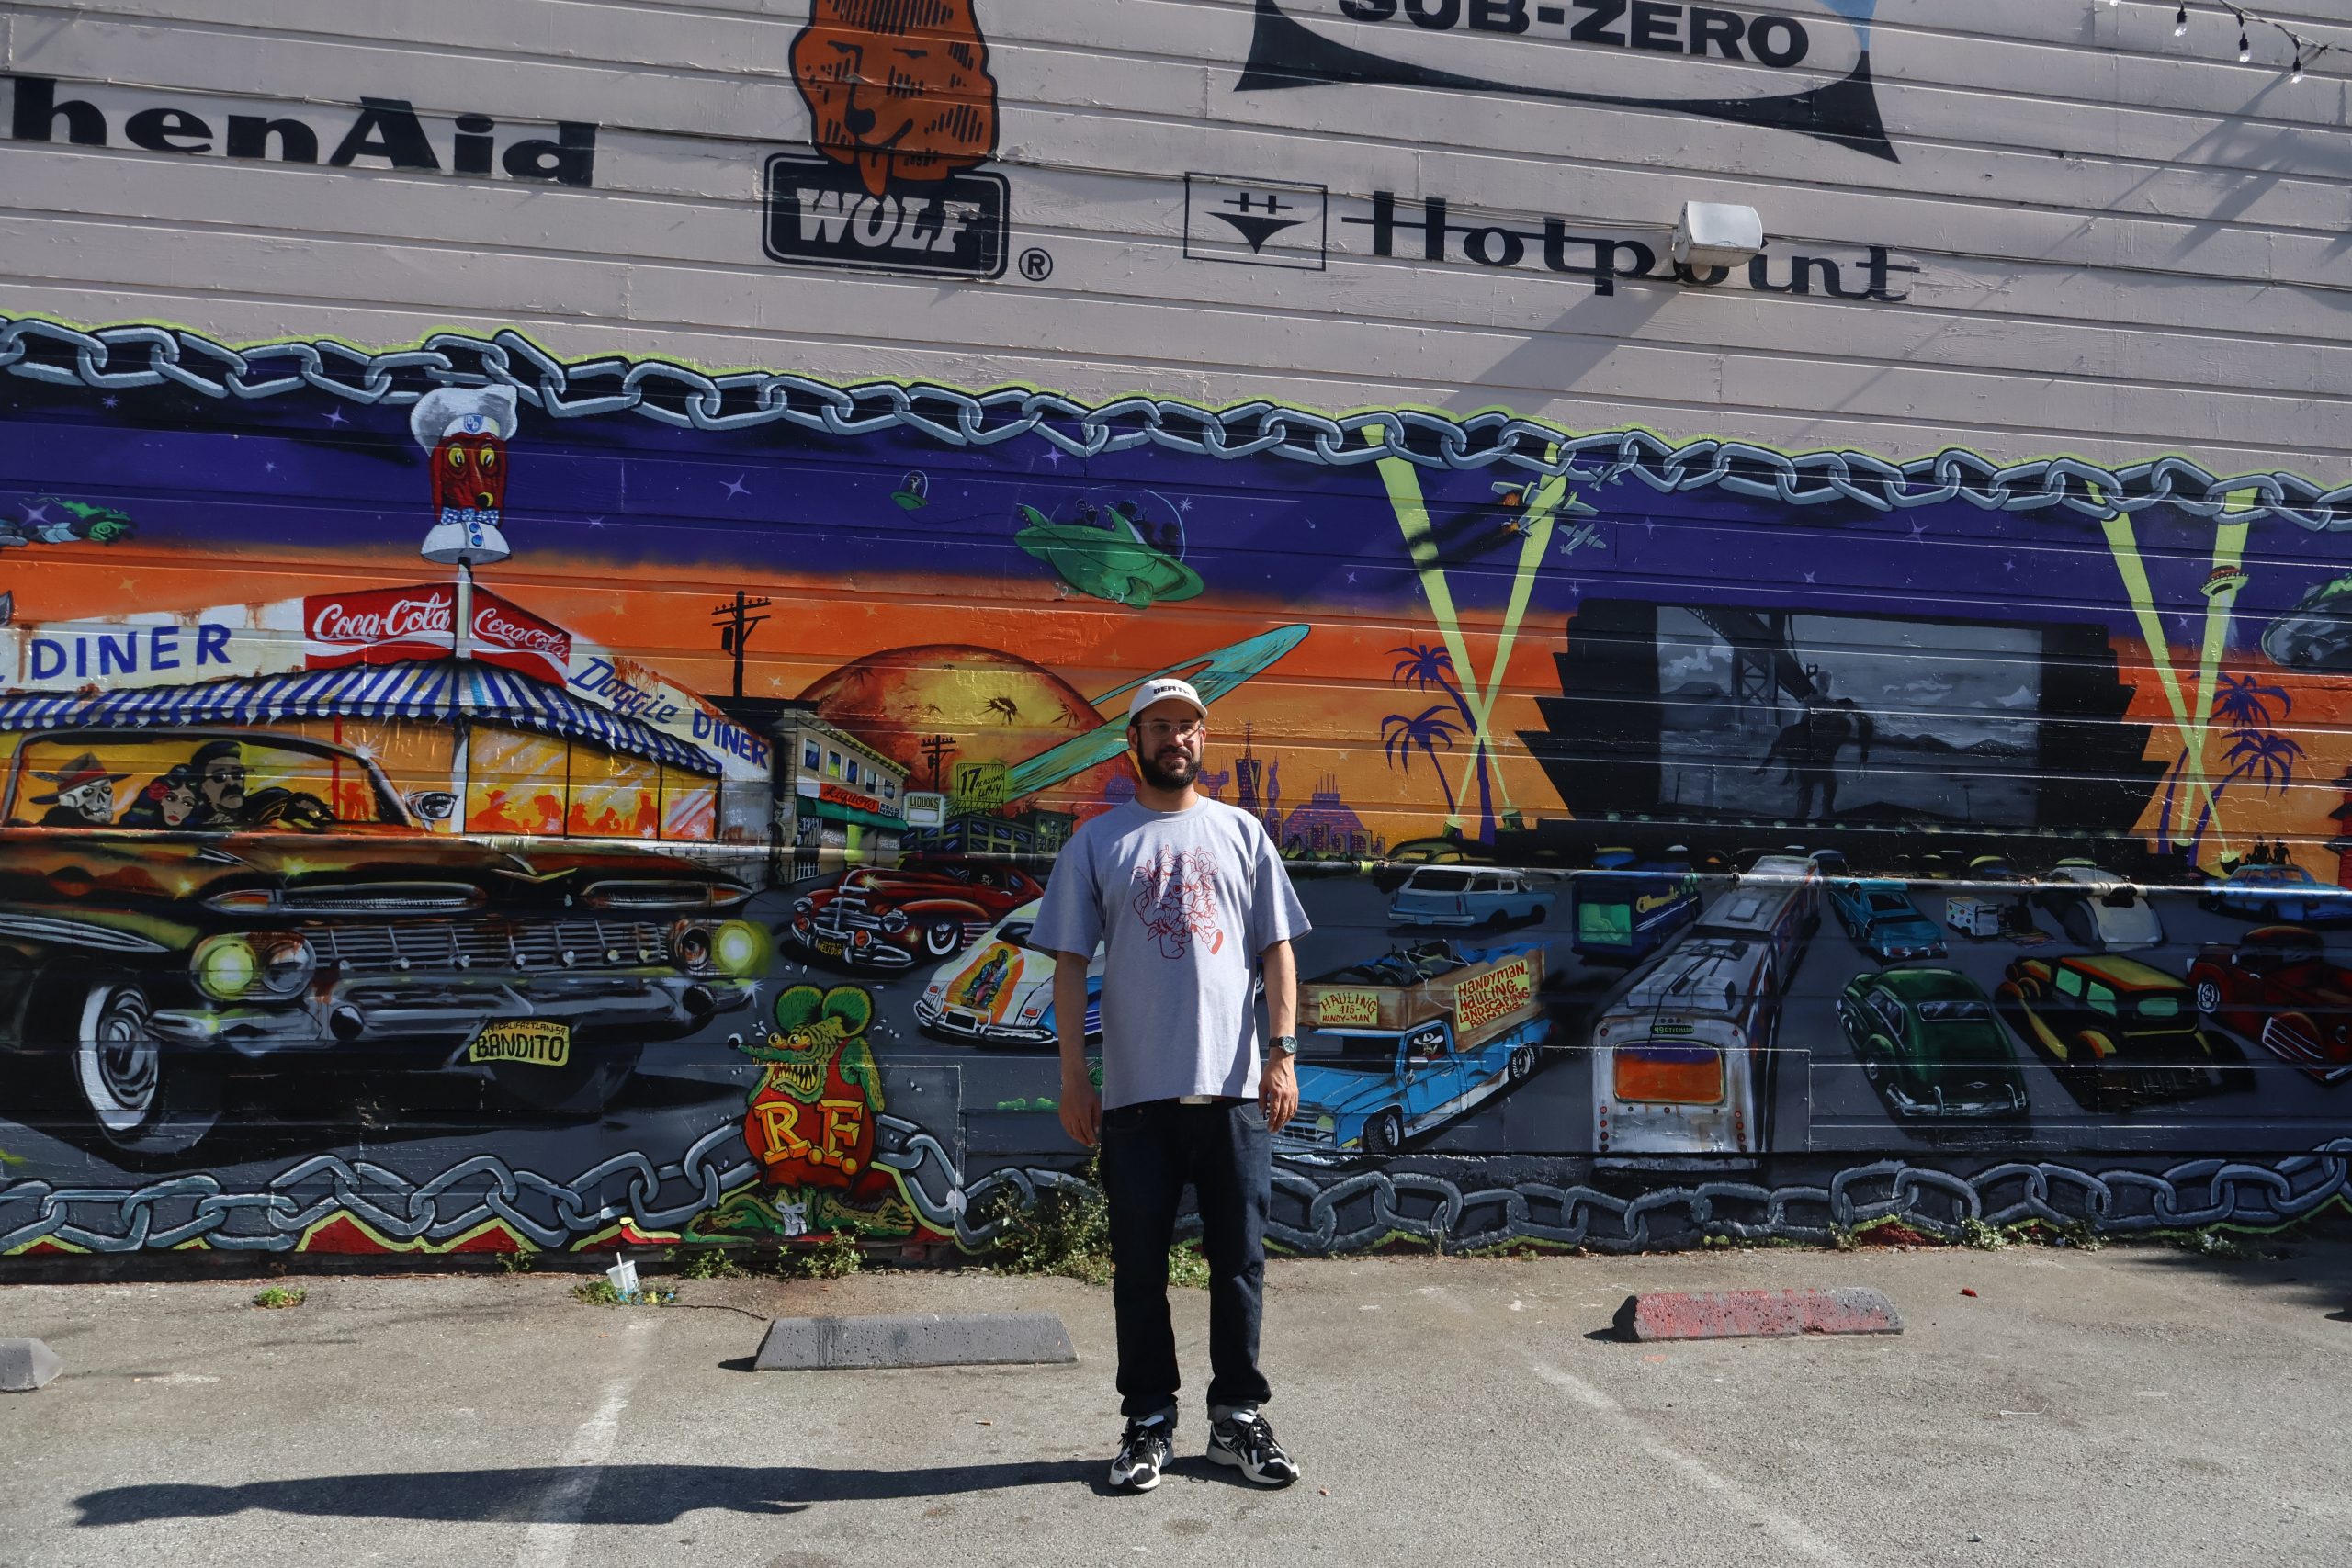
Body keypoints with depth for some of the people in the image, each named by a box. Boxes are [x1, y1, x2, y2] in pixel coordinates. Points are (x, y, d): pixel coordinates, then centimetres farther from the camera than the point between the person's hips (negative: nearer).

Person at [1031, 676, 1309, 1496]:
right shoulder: (1097, 841, 6)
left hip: (1234, 1088, 1)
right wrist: (1073, 1075, -2)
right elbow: (1069, 961, 4)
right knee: (1139, 1264, 6)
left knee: (1240, 1258, 7)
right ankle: (1148, 1422, 19)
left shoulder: (1240, 832, 10)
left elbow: (1276, 948, 8)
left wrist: (1283, 1051, -3)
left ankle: (1238, 1416, 20)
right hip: (1136, 1091, -1)